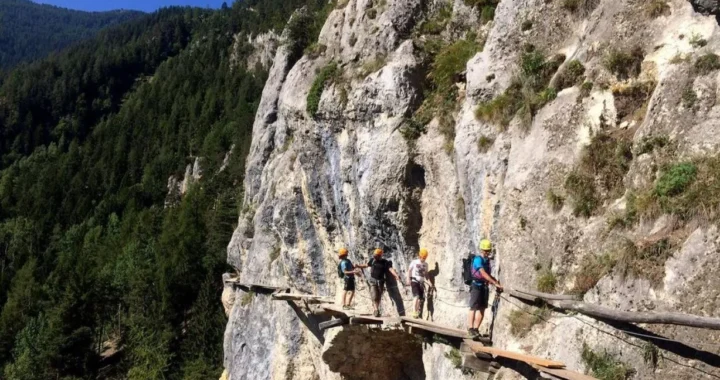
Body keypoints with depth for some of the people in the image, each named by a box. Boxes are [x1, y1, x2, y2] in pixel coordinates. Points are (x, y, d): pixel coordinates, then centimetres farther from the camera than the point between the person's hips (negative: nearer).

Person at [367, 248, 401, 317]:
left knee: (379, 297, 8)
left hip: (380, 281, 0)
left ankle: (375, 310, 23)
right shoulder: (372, 260, -1)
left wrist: (396, 275, -33)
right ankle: (376, 310, -20)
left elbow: (391, 269, -18)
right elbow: (367, 265, 17)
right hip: (373, 281, 0)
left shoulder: (385, 262, -6)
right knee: (374, 296, -14)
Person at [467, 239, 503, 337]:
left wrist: (495, 281, 2)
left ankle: (476, 329, 13)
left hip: (484, 286, 8)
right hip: (476, 286, -8)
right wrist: (495, 283, -30)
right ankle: (470, 328, -1)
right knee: (474, 308, -5)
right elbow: (483, 274, -25)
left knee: (482, 309, 7)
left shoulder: (487, 260, 12)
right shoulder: (478, 259, -14)